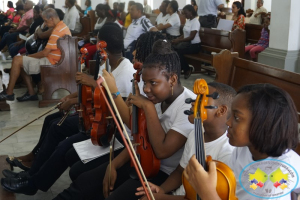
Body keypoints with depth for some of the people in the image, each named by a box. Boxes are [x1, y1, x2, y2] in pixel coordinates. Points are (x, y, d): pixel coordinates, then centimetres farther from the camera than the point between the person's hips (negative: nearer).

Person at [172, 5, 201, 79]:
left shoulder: (195, 22, -15)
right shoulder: (188, 21, 11)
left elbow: (191, 37, -21)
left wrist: (179, 40, -22)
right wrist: (176, 39, -2)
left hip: (195, 45, -7)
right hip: (187, 43, 7)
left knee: (178, 51, -29)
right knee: (172, 48, -18)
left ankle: (187, 69, -7)